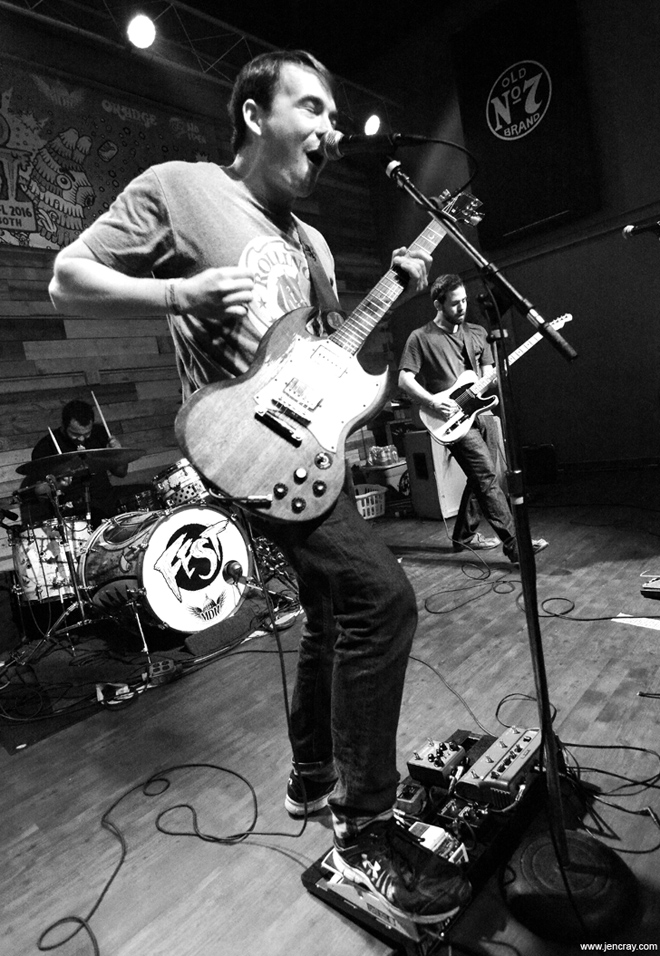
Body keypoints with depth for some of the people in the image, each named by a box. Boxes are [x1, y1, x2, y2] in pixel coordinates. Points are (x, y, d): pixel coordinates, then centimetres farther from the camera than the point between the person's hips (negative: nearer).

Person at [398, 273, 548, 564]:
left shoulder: (477, 333, 15)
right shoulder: (420, 338, -2)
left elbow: (488, 370, 17)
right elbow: (404, 379, -6)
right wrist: (433, 402, -17)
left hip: (481, 410, 7)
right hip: (452, 418, -7)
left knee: (480, 477, 10)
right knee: (488, 475, -15)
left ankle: (464, 535, 27)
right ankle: (515, 545, -14)